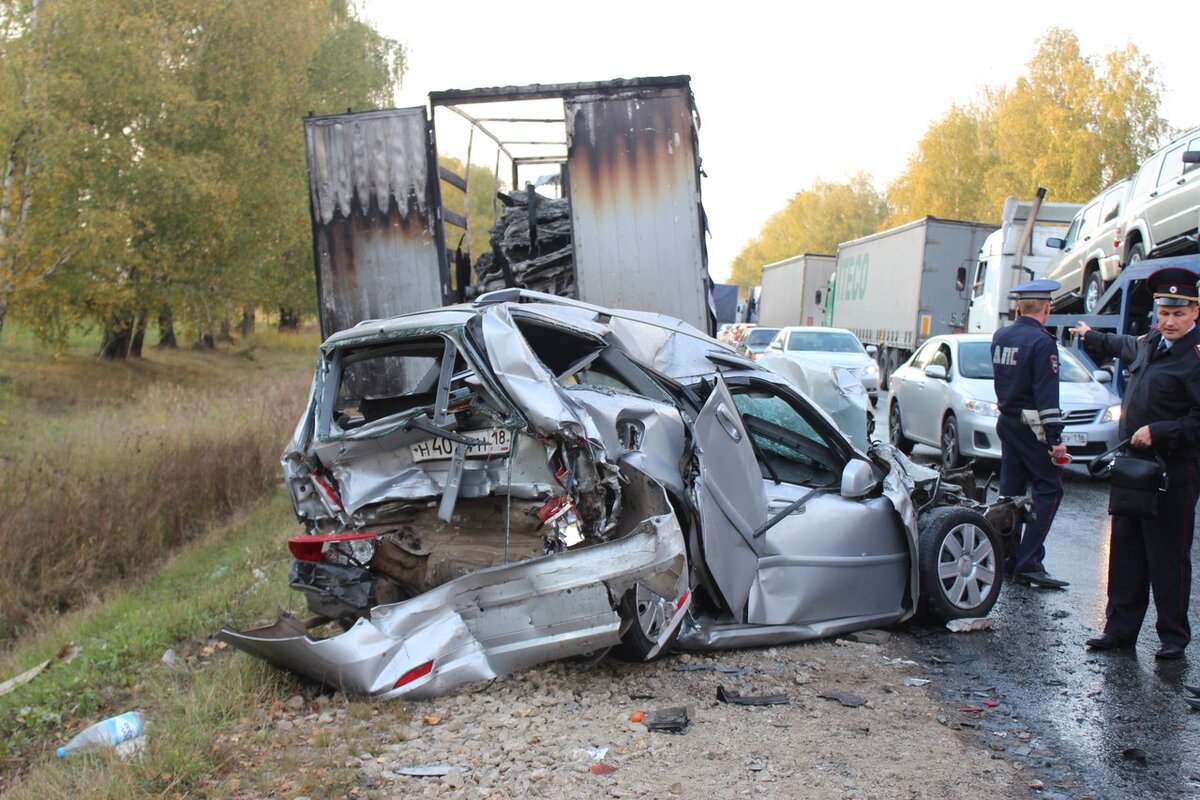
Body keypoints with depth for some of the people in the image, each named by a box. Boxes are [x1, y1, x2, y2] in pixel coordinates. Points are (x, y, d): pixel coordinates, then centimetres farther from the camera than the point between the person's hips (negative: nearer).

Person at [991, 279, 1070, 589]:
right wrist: (1055, 438, -17)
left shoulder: (1000, 336, 7)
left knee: (1011, 489, 12)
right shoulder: (1042, 342, -16)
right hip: (1032, 427, -8)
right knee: (1048, 490, -3)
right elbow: (1047, 395, -19)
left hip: (1007, 421, 8)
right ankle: (1029, 564, -9)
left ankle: (1007, 559, 17)